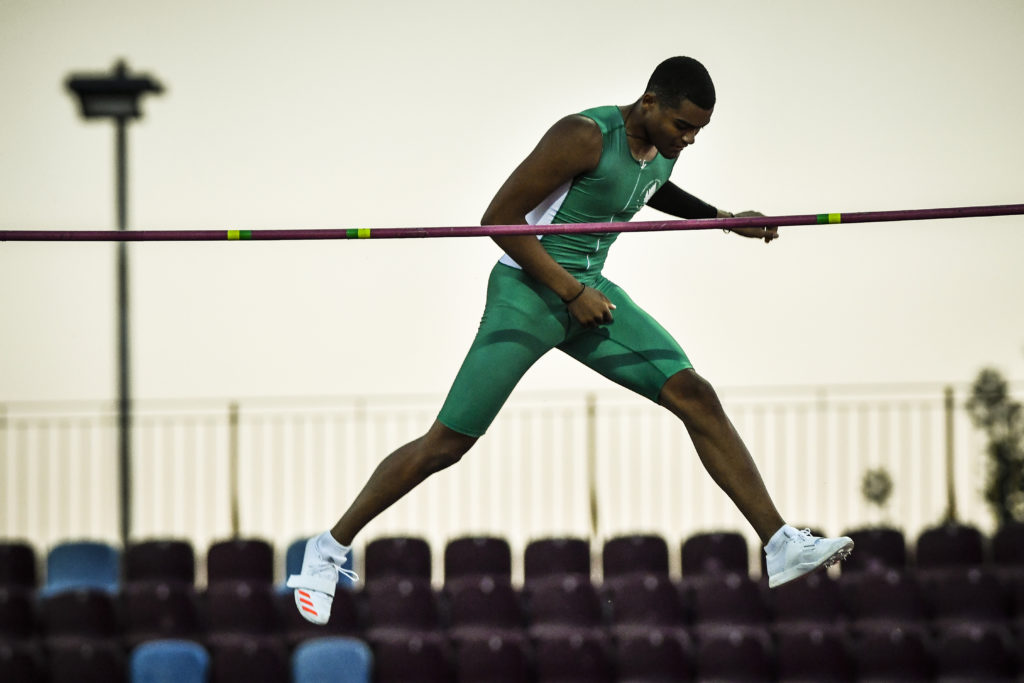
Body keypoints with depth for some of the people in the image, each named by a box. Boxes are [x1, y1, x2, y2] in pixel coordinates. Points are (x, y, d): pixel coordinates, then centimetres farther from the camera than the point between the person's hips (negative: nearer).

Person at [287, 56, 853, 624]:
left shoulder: (667, 143, 3)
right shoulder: (584, 136, -22)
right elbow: (499, 217, -20)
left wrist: (719, 217, 20)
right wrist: (570, 291, -20)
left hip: (589, 294, 7)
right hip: (528, 293, -7)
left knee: (696, 397, -6)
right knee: (446, 443, -7)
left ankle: (781, 546, -4)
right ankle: (329, 550, 6)